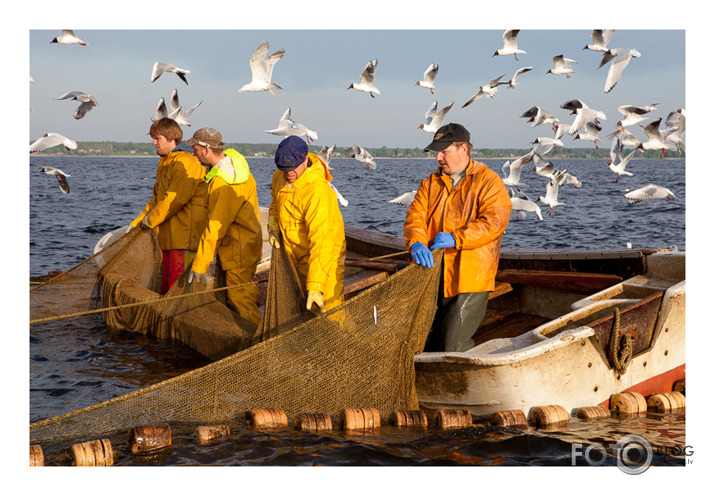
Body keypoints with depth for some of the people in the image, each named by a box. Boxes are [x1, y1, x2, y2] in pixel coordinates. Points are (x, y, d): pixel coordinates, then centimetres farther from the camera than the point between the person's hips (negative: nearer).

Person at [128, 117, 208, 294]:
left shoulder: (185, 162, -13)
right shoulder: (164, 164, 20)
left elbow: (175, 199, -19)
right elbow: (157, 198, 26)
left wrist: (151, 220, -8)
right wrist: (137, 221, 16)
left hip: (185, 237, -10)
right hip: (168, 236, 10)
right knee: (166, 286, 13)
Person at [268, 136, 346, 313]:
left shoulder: (318, 192, -31)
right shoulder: (280, 177, -4)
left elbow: (321, 242, -37)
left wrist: (315, 286, -42)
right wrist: (273, 224, 0)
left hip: (323, 259, -8)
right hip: (296, 259, 8)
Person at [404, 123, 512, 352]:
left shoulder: (488, 181, -2)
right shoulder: (431, 183, 15)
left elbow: (494, 222, -15)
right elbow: (415, 215, 4)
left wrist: (456, 238, -24)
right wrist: (416, 243, -18)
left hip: (471, 280, -6)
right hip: (436, 279, 6)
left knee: (455, 348, -10)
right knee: (432, 345, 12)